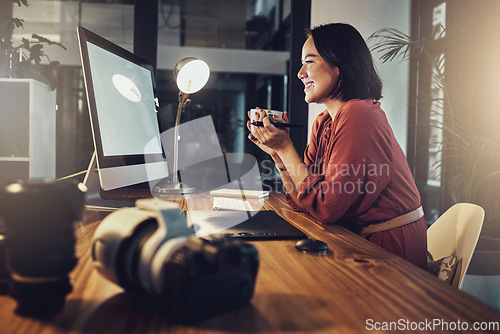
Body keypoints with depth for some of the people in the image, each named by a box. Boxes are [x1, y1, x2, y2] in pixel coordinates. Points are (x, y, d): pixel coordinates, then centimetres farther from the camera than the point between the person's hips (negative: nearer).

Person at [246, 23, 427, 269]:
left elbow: (326, 208, -22)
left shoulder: (358, 115, -21)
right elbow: (303, 202, 4)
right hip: (360, 242, 7)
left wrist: (286, 147, -17)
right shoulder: (323, 123, 5)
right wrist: (277, 153, -7)